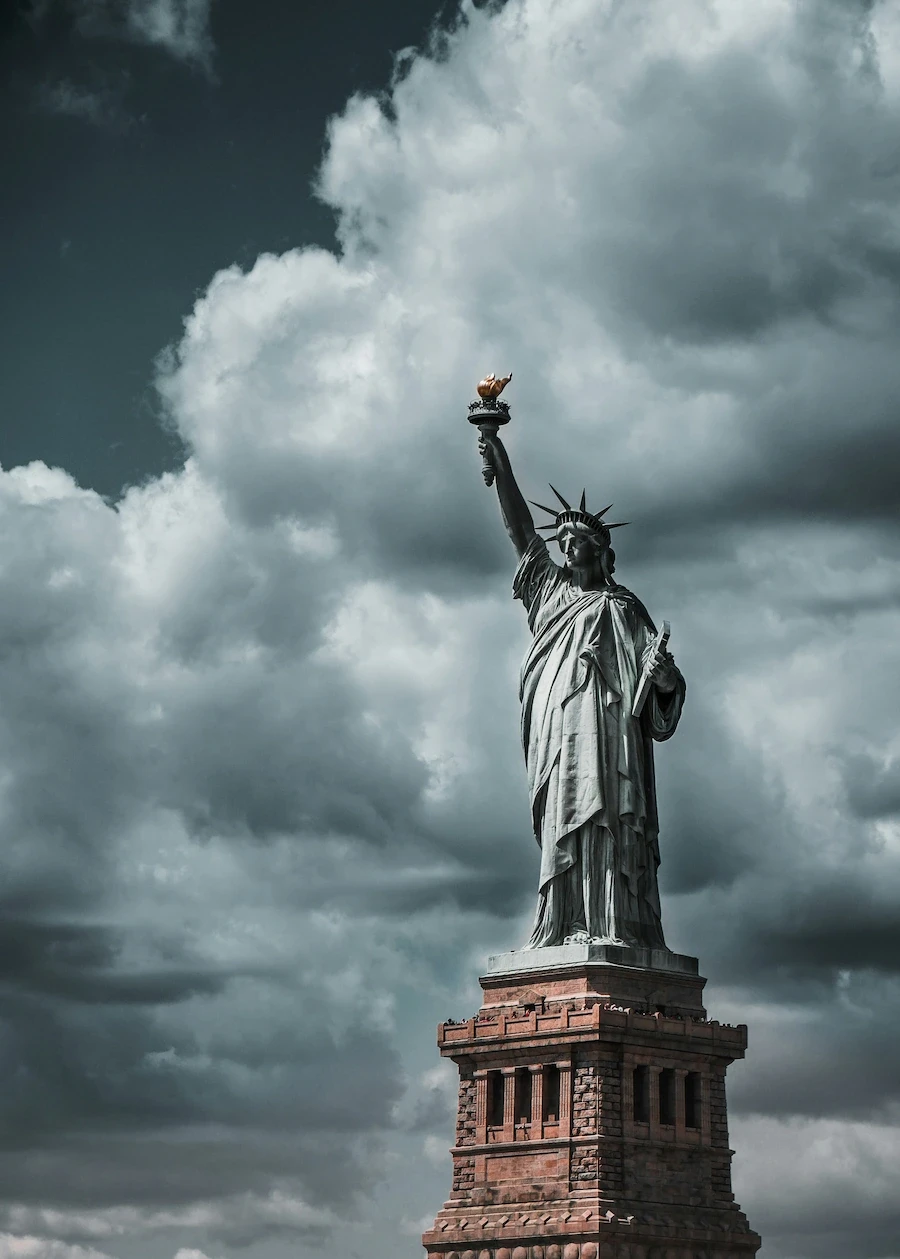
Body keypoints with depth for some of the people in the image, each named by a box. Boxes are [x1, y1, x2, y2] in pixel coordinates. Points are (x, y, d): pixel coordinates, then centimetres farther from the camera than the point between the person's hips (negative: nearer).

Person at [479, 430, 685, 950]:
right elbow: (521, 529, 18)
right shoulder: (552, 588, 24)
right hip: (557, 726, 3)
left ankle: (614, 927, -23)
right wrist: (501, 465, 11)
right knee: (565, 822, -6)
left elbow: (655, 666, 6)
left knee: (603, 817, -15)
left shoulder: (624, 606, 14)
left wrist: (666, 675, -18)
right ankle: (568, 928, -11)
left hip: (606, 720, -3)